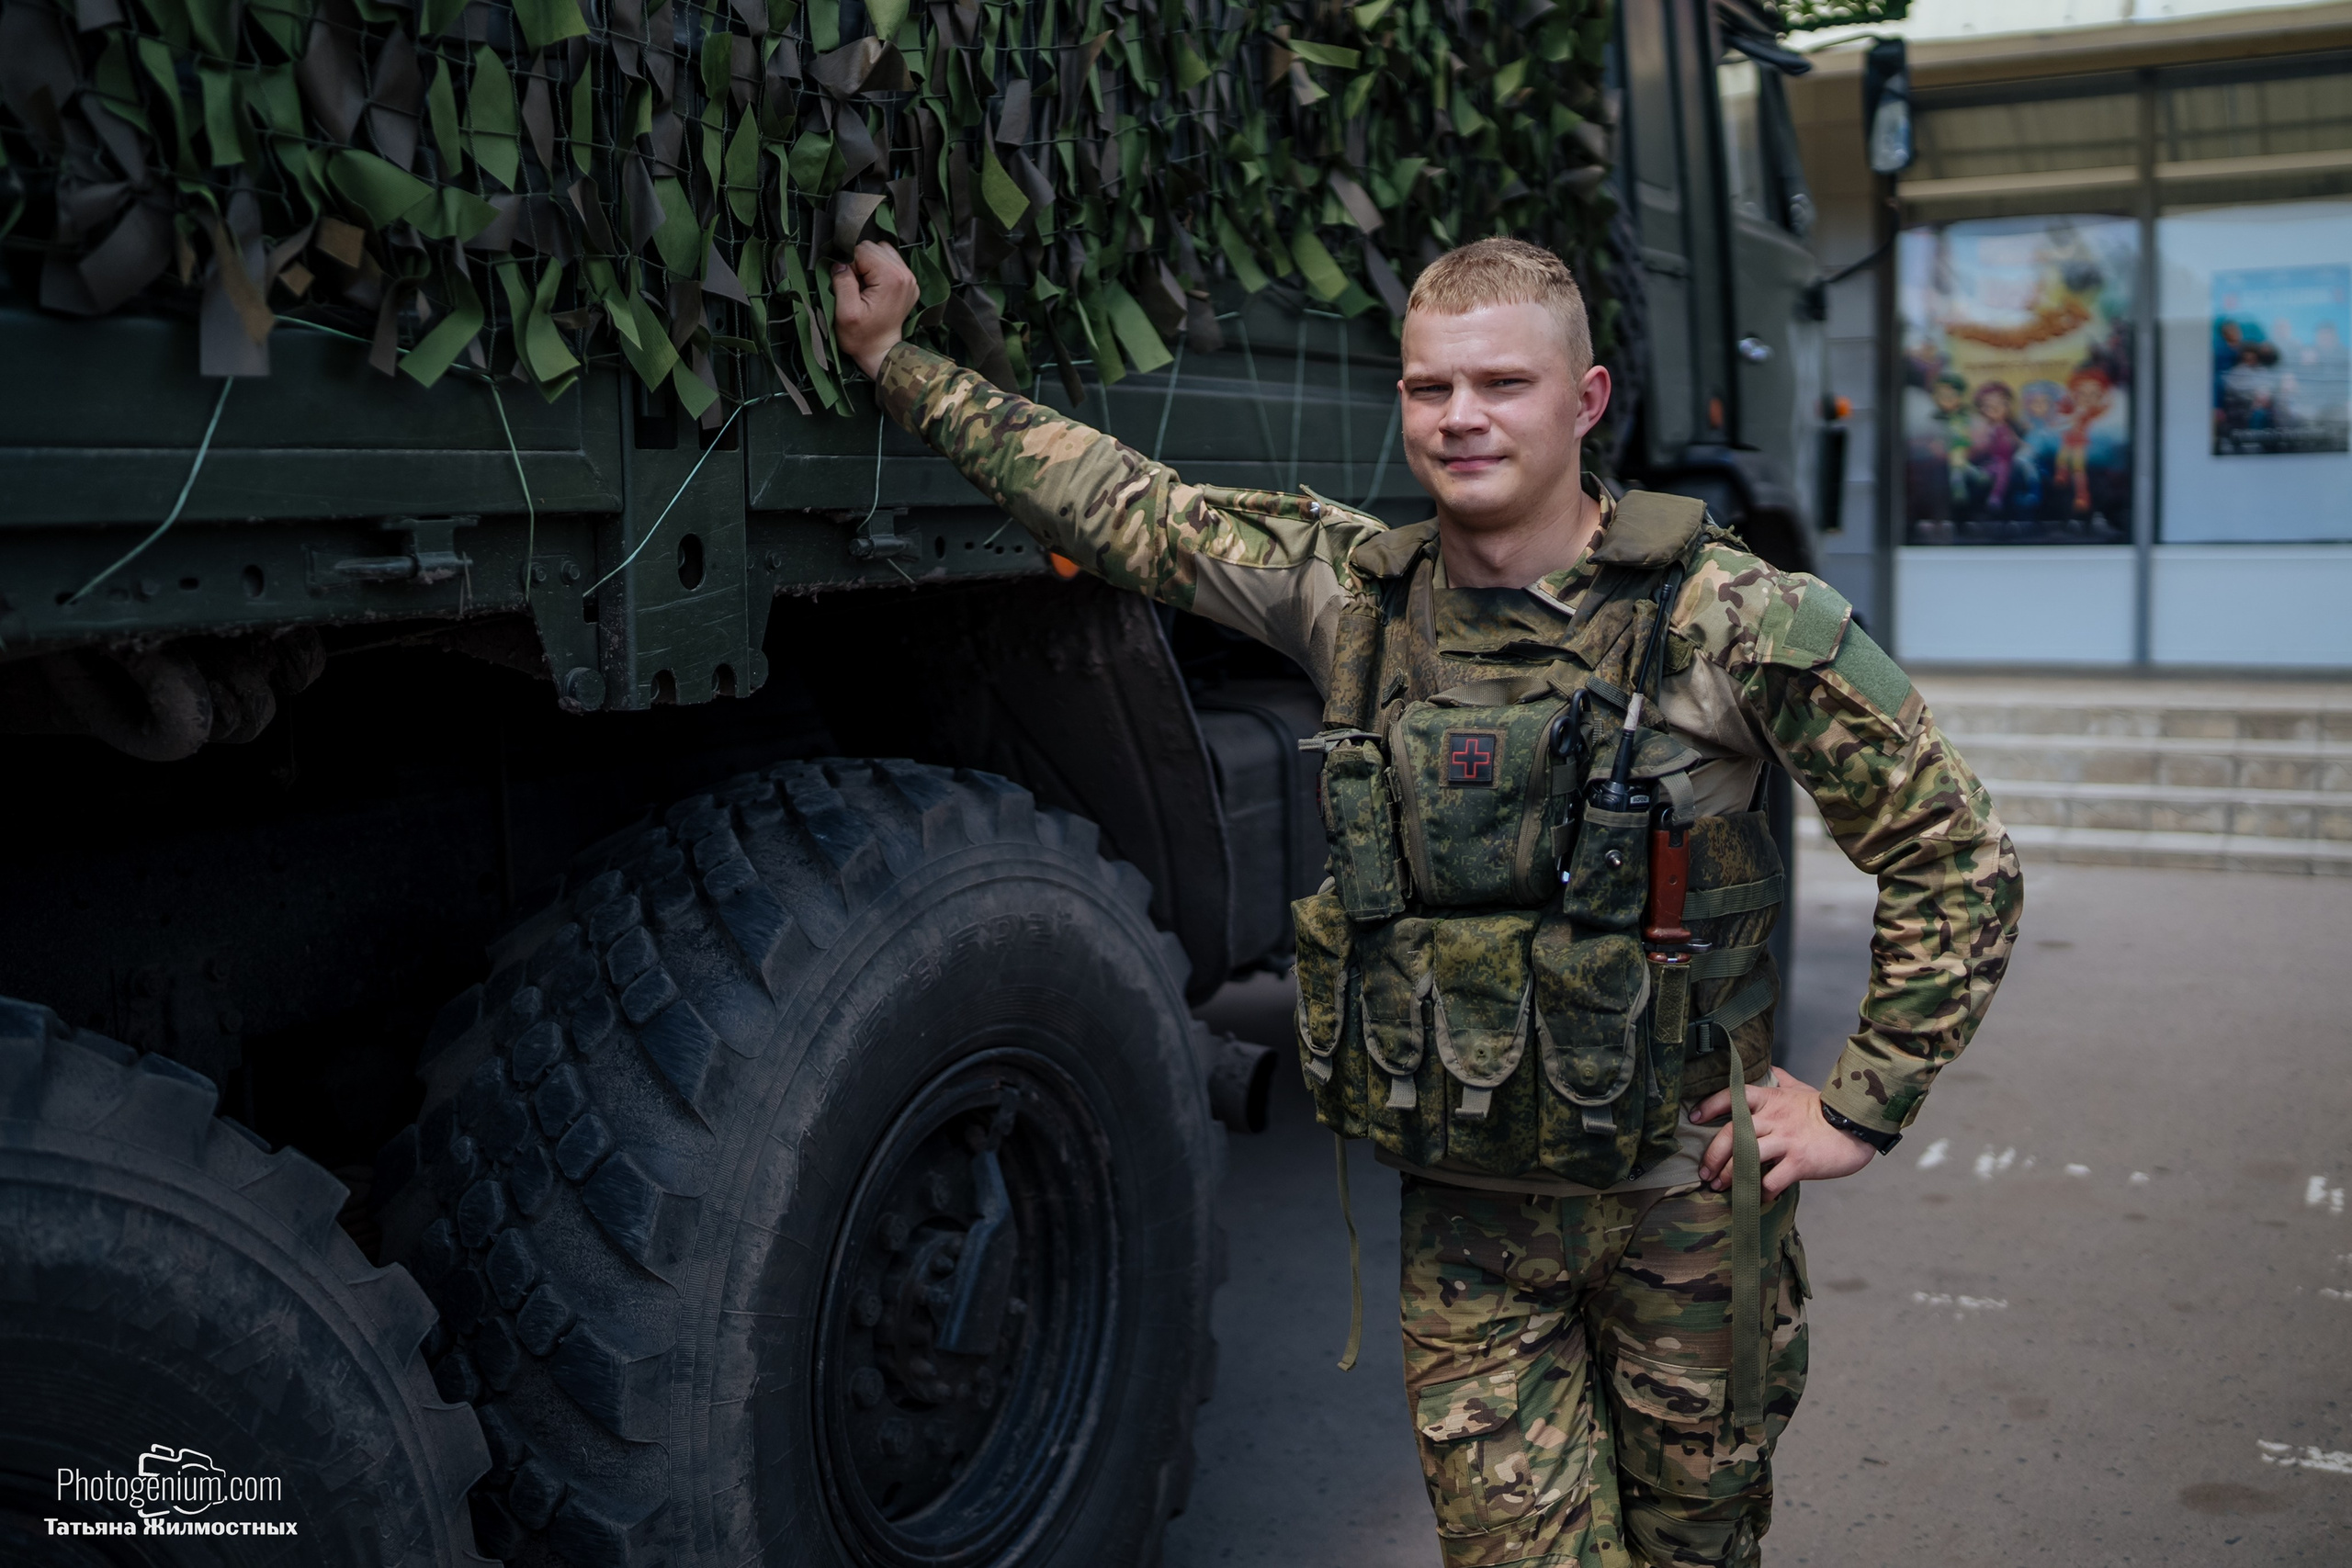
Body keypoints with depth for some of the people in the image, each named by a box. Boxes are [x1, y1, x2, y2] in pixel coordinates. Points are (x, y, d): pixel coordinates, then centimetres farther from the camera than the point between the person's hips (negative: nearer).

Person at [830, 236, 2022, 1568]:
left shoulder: (1733, 619, -12)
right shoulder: (1348, 589, -3)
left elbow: (1956, 852, -5)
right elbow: (1113, 501, 4)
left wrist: (1864, 1109, -6)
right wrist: (897, 362, 3)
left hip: (1686, 1201, -1)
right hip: (1466, 1218, 2)